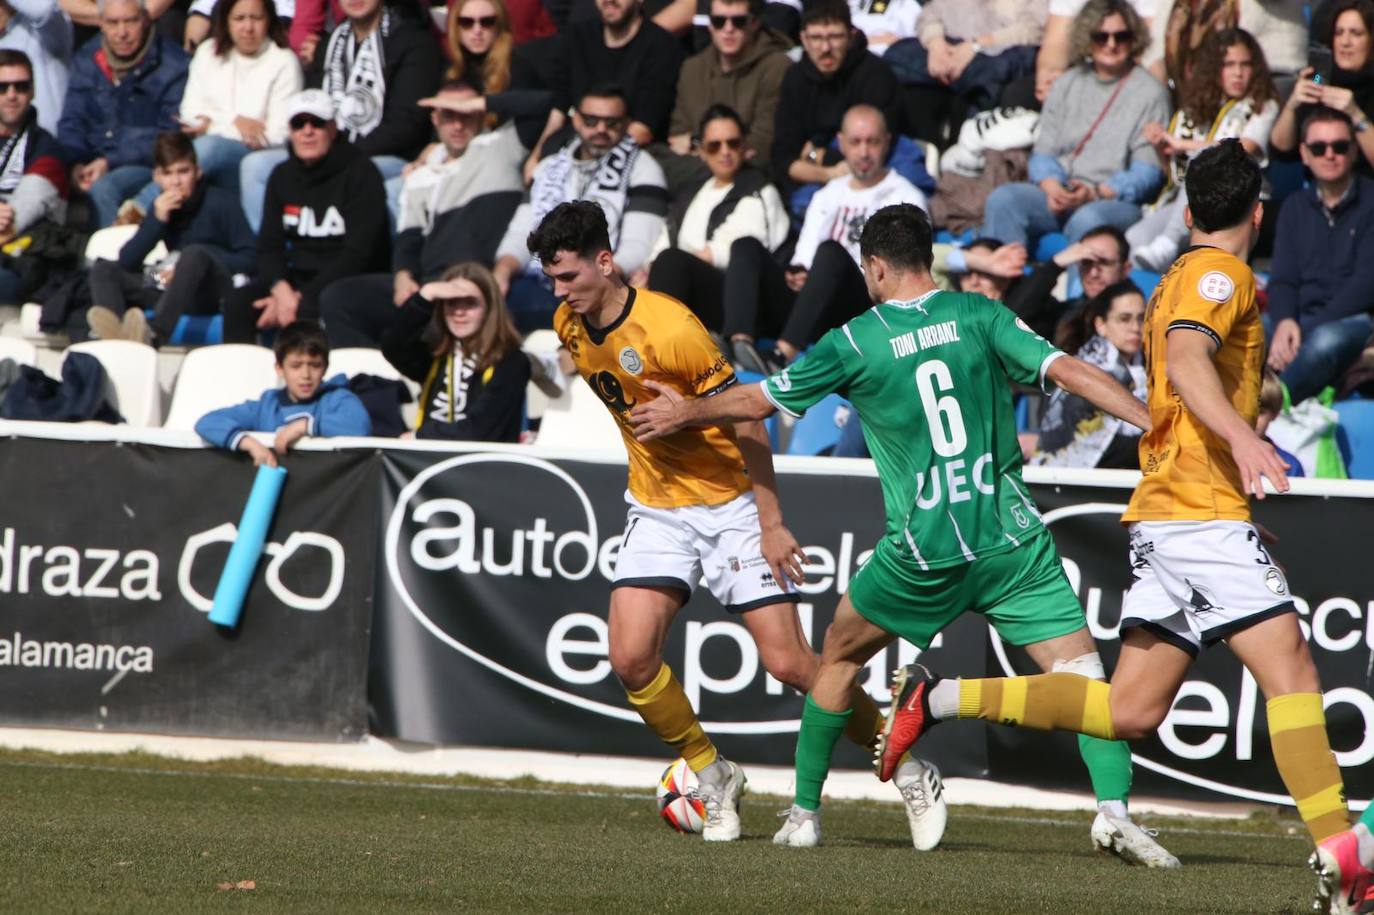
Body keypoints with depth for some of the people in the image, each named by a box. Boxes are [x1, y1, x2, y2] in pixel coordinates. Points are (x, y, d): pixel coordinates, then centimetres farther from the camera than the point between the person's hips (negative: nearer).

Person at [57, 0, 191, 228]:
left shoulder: (173, 65, -6)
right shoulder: (87, 60, 10)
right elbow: (71, 122, 12)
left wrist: (109, 163, -17)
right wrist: (76, 164, -10)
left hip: (146, 166, -4)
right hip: (92, 163, 5)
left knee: (103, 188, -35)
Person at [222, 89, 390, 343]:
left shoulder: (361, 174, -7)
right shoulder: (283, 176, 11)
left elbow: (357, 255, -14)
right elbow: (269, 246, 8)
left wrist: (302, 297, -20)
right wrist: (281, 289, -15)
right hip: (296, 277, 6)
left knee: (307, 311, -37)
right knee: (237, 302, -21)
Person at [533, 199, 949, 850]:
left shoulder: (670, 328, -23)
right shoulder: (569, 326, -2)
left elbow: (745, 420, -17)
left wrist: (771, 525, -17)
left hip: (729, 504, -6)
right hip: (657, 511, 6)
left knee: (789, 663, -10)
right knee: (631, 659, -13)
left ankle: (910, 776, 8)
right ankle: (711, 777, 10)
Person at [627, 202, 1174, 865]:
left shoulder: (854, 342, 1)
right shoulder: (978, 315, 3)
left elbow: (757, 401, 12)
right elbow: (1069, 371, -6)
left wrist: (686, 413, 31)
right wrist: (1156, 422, -4)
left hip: (923, 551, 0)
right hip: (1010, 536, 0)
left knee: (840, 654, 24)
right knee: (1079, 671, -2)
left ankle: (804, 811, 30)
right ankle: (1113, 806, -25)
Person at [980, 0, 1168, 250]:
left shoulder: (1150, 93, 4)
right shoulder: (1067, 84, 20)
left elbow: (1147, 172, -3)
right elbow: (1043, 152, 14)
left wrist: (1096, 192, -18)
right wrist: (1052, 187, -9)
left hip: (1117, 199, -5)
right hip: (1058, 193, 5)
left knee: (1087, 220, -39)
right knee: (1003, 199, -23)